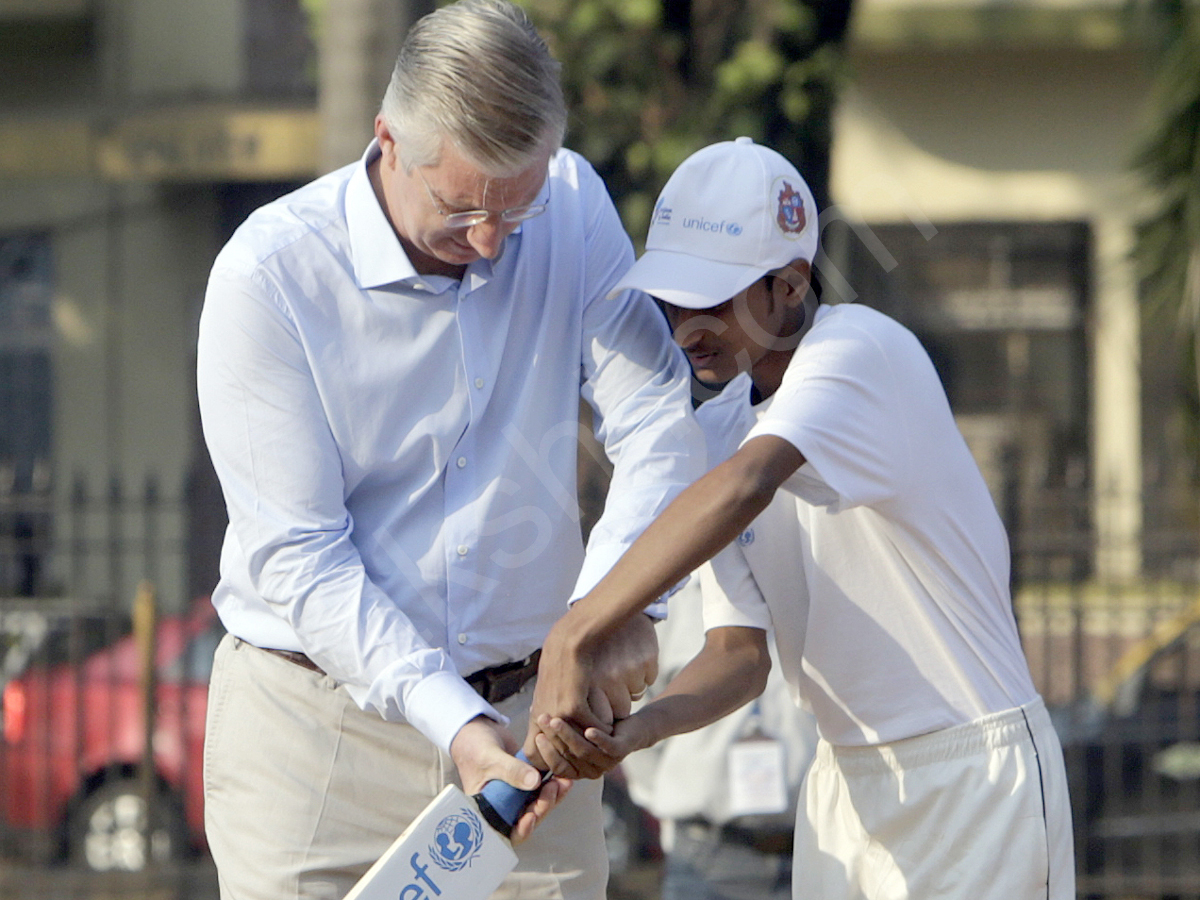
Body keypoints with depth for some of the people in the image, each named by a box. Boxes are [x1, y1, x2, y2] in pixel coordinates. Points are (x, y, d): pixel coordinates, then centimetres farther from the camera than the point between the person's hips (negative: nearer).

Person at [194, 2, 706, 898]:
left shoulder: (572, 206, -1)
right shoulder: (267, 275, -15)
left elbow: (657, 424, -8)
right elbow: (297, 557, -16)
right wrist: (452, 723, -26)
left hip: (527, 715, 3)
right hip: (321, 714, -3)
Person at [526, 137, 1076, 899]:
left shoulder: (862, 348, -18)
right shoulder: (726, 423, 7)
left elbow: (742, 490, -37)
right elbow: (740, 652, 2)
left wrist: (575, 637, -39)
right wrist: (638, 728, -19)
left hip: (971, 774, -7)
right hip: (846, 779, 7)